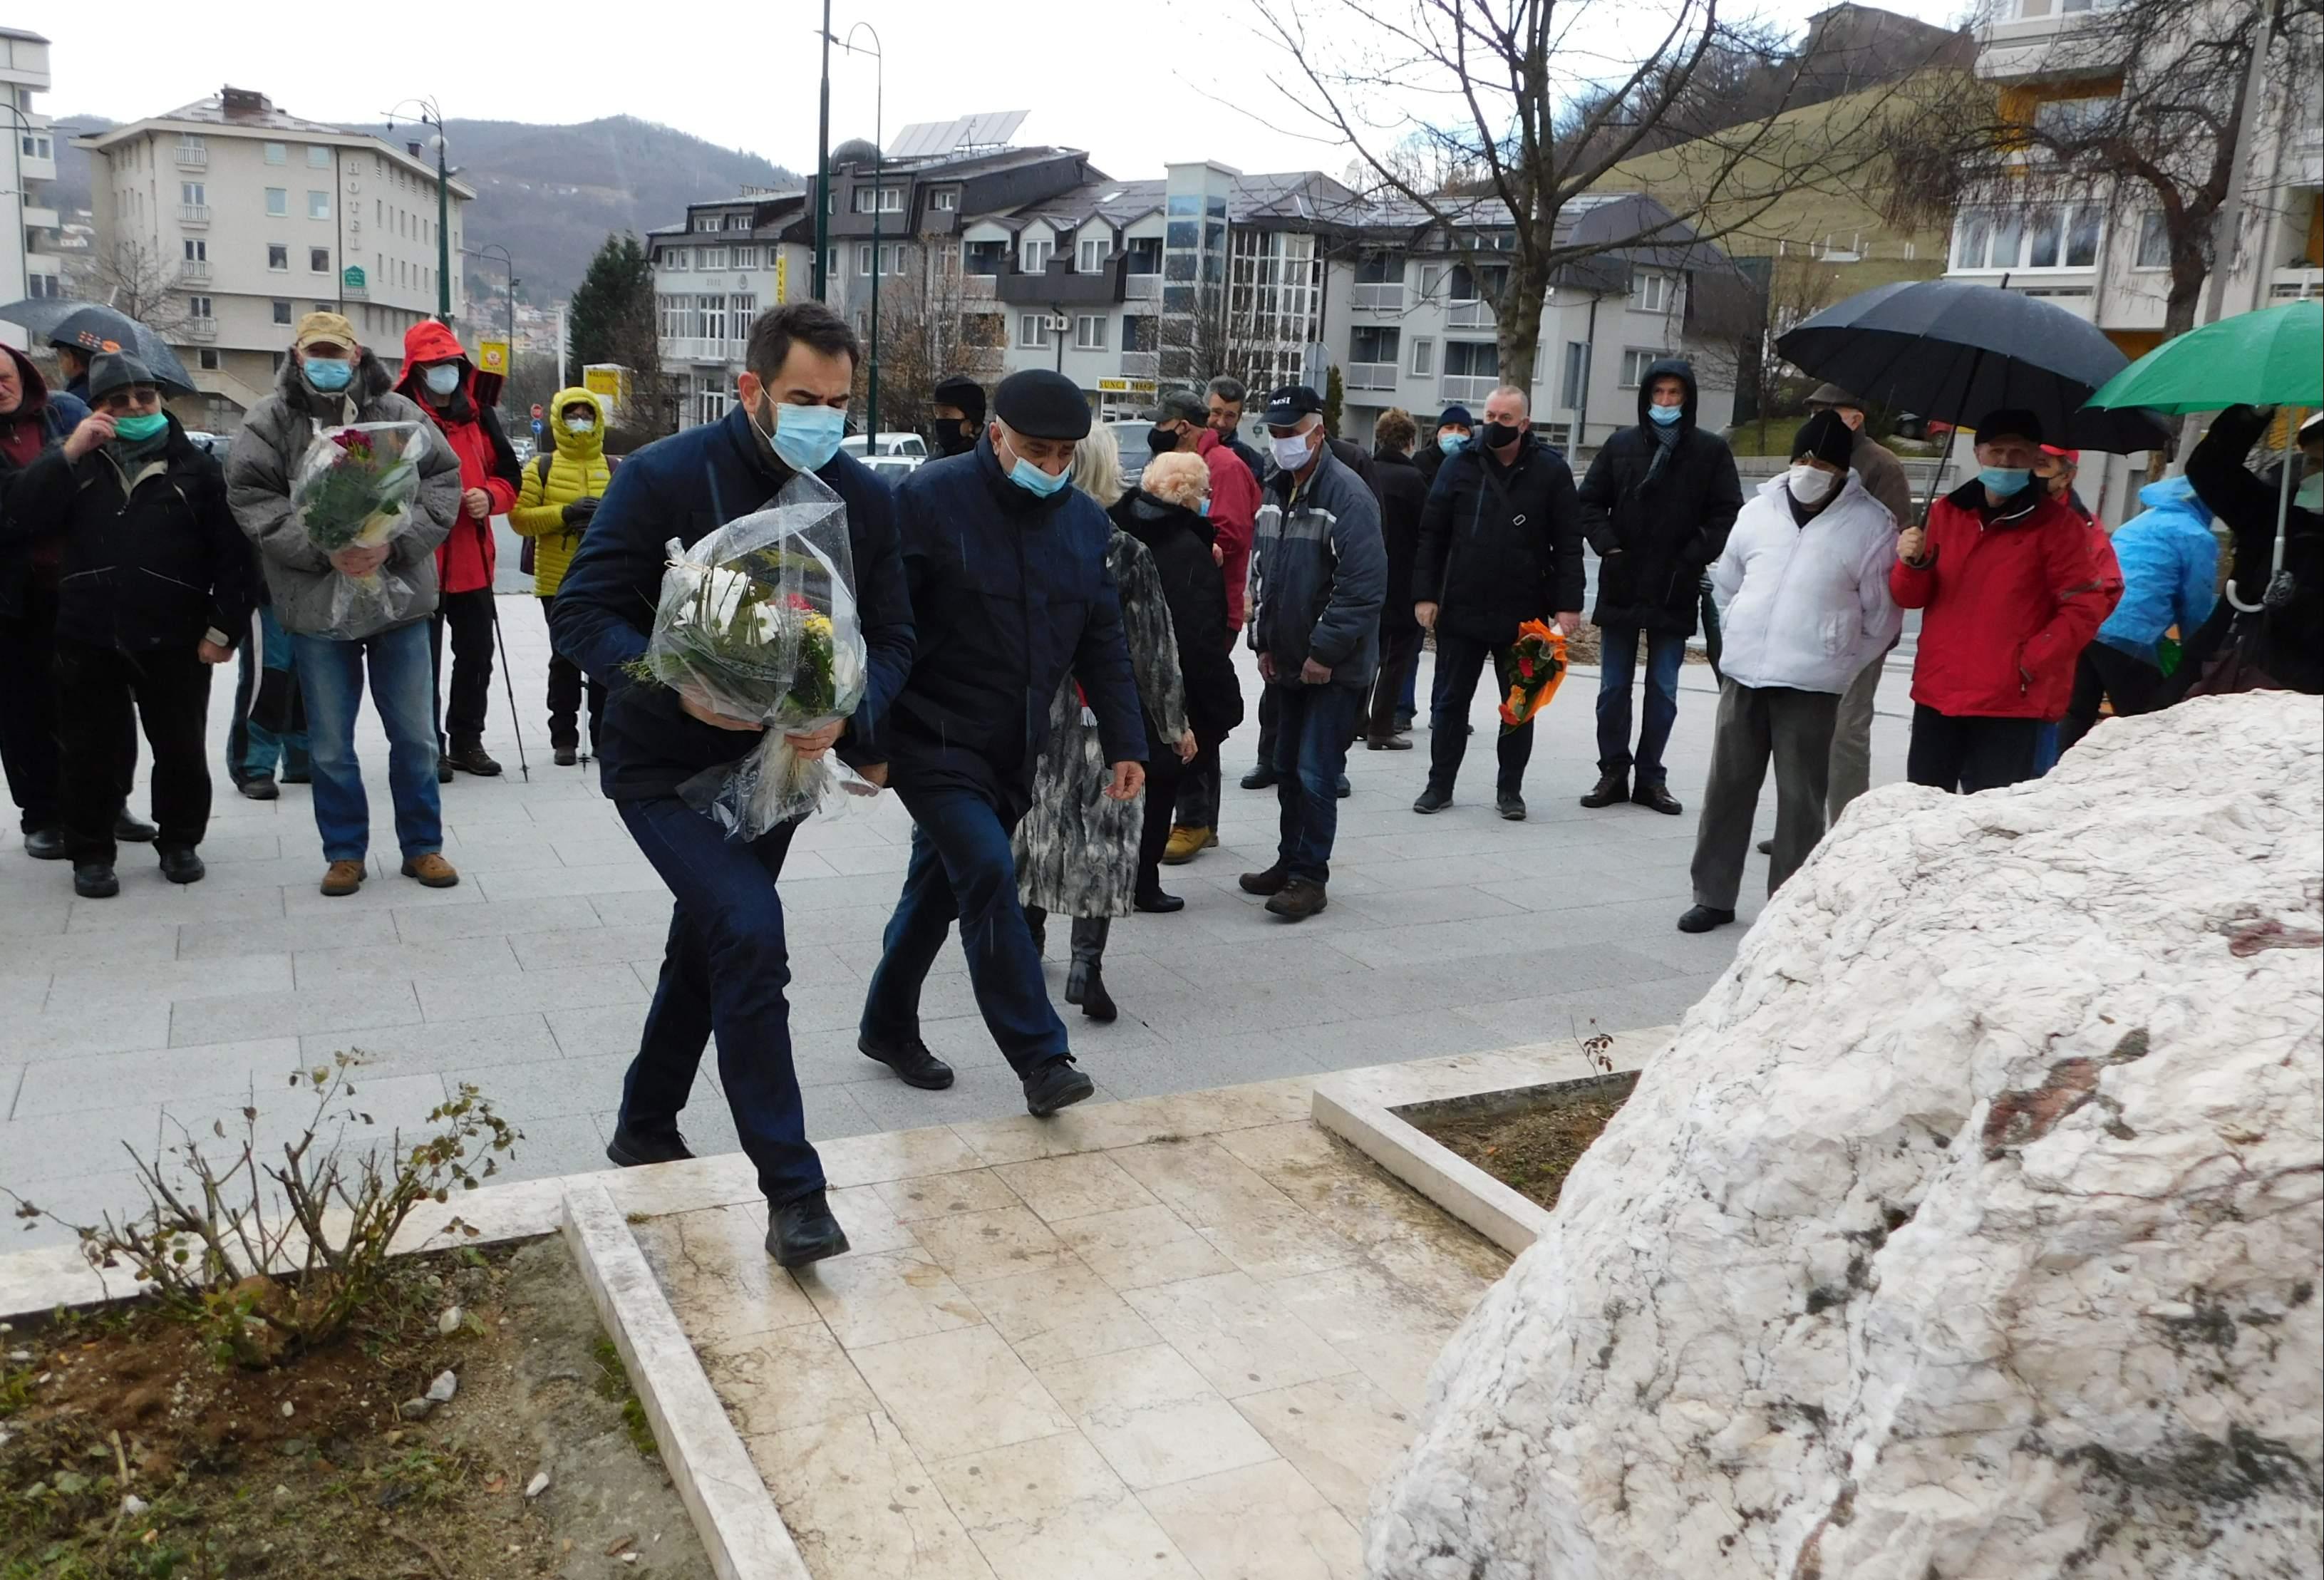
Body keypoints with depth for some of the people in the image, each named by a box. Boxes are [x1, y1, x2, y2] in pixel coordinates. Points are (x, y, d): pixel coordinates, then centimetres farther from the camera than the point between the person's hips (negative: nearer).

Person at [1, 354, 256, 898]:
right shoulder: (78, 464, 9)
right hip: (87, 640, 2)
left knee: (181, 750, 7)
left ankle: (180, 841, 25)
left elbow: (233, 553, -2)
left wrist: (224, 626, -8)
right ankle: (91, 853, 21)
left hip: (174, 642, -1)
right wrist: (68, 453, -13)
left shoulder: (195, 466, 3)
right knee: (90, 751, 8)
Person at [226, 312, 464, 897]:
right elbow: (252, 500, -7)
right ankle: (344, 852, 23)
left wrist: (394, 544, -15)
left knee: (414, 737, 9)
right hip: (317, 605, 0)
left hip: (400, 598, 1)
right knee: (330, 745, 8)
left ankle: (423, 846, 23)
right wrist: (324, 551, -18)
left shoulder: (398, 414, 2)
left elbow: (442, 483, -2)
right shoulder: (269, 422, 1)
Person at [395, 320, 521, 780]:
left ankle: (467, 740, 27)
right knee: (425, 660, 3)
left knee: (477, 654, 13)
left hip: (473, 560, 5)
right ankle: (429, 748, 12)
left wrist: (490, 497, -7)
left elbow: (509, 475, 13)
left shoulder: (480, 415, 9)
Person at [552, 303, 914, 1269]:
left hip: (772, 765, 6)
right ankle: (792, 1188, -13)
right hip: (665, 764, -5)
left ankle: (645, 1128, 44)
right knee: (749, 933, -23)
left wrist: (847, 713, -22)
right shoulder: (665, 477, -17)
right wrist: (677, 684, -33)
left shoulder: (864, 499, -4)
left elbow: (890, 636, -1)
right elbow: (580, 612, -17)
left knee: (707, 953, 20)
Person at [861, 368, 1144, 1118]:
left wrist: (1124, 742, 5)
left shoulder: (1086, 520, 5)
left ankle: (888, 1026, 34)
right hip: (933, 738, -6)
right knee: (988, 875, -17)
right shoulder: (929, 500, -13)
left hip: (1013, 749, 6)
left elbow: (1102, 642, 9)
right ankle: (1042, 1060, -11)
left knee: (939, 884, 16)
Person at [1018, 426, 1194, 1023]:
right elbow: (1155, 649, -7)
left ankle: (1027, 937, 32)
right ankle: (1086, 962, -9)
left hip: (1033, 709, 4)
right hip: (1105, 715, -3)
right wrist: (1175, 722, 2)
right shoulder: (1127, 555, -11)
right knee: (1106, 829, 1)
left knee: (1036, 817, 18)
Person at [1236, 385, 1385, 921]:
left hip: (1335, 667, -8)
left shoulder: (1347, 495, -17)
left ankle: (1310, 876, 3)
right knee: (1288, 769, 15)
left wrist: (1325, 651, -20)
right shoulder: (1276, 491, 10)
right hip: (1287, 663, 8)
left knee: (1315, 773, -7)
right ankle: (1290, 862, 27)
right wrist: (1264, 642, 11)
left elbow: (1364, 586, -23)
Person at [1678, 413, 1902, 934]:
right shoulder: (1759, 509, 7)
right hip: (1743, 674, 4)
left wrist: (1837, 662, 4)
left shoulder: (1872, 525, -5)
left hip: (1811, 685, -4)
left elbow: (1881, 615, 1)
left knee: (1800, 798, 1)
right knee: (1727, 787, 8)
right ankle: (1713, 895, 19)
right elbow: (1726, 582, 20)